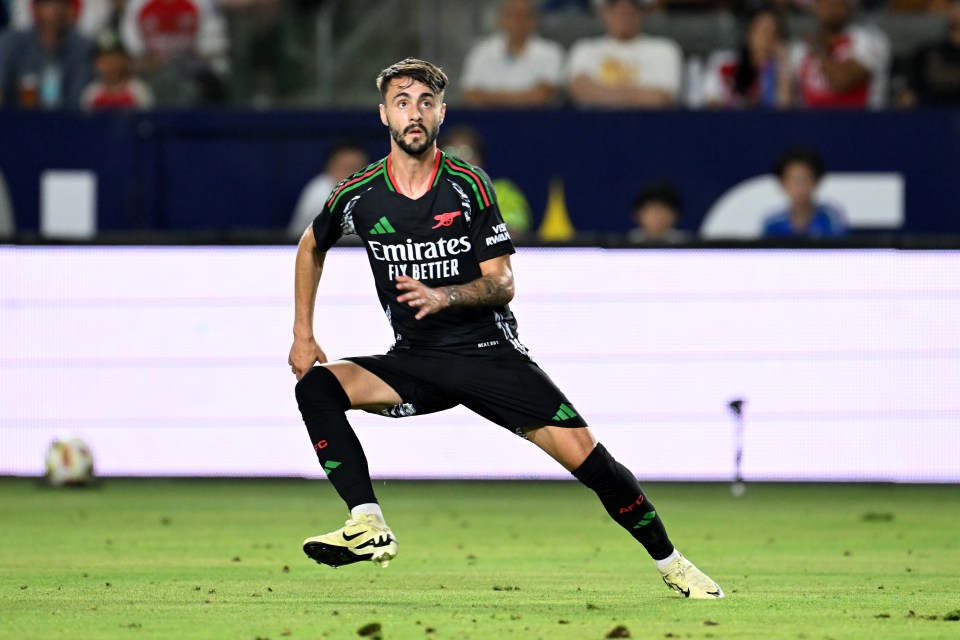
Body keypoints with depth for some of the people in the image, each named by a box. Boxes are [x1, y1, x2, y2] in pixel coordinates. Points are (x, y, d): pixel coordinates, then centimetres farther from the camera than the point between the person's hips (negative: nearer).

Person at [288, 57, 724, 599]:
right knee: (317, 386, -24)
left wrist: (443, 297, -27)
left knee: (584, 454, -12)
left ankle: (670, 562, 7)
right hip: (415, 361, 2)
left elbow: (502, 283, -8)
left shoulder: (469, 185, -8)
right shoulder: (359, 194, -4)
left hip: (490, 351, -2)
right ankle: (369, 527, -31)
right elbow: (312, 247, 18)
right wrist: (303, 335, 14)